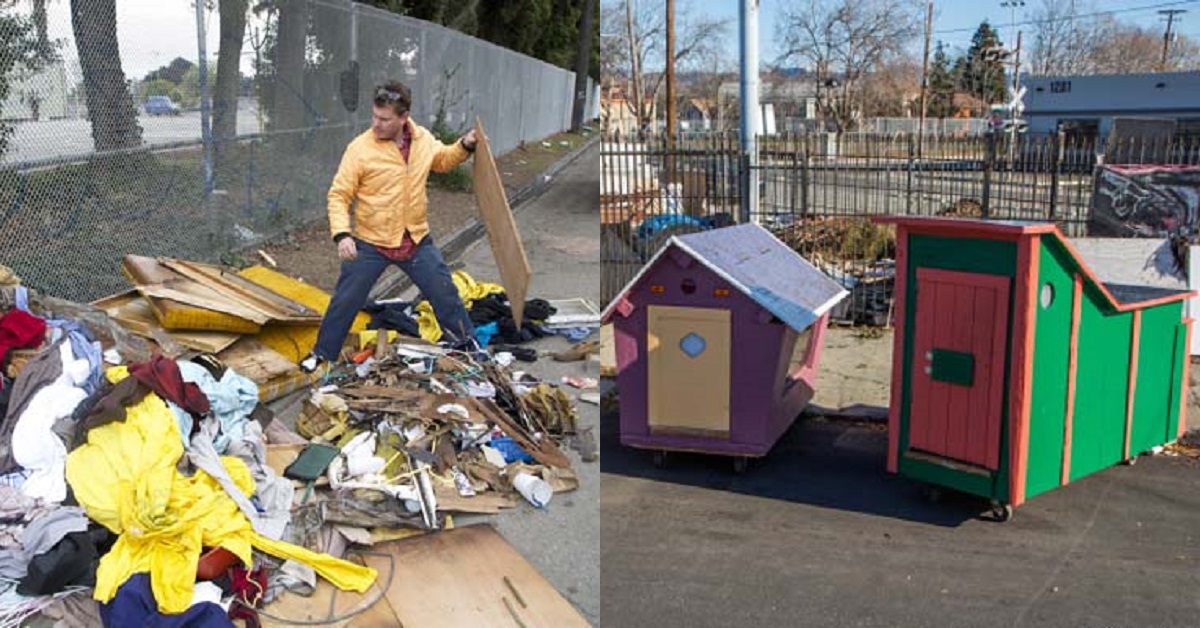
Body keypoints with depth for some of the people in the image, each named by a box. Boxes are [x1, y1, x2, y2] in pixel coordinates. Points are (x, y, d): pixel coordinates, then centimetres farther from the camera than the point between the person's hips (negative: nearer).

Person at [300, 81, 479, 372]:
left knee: (445, 293, 12)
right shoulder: (360, 148, -17)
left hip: (417, 240, 3)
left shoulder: (423, 139, -3)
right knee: (345, 301, 5)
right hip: (370, 243, -3)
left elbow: (442, 160, 20)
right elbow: (338, 195, -14)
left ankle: (467, 344, 33)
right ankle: (322, 354, 26)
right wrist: (342, 234, -26)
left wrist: (464, 146, 1)